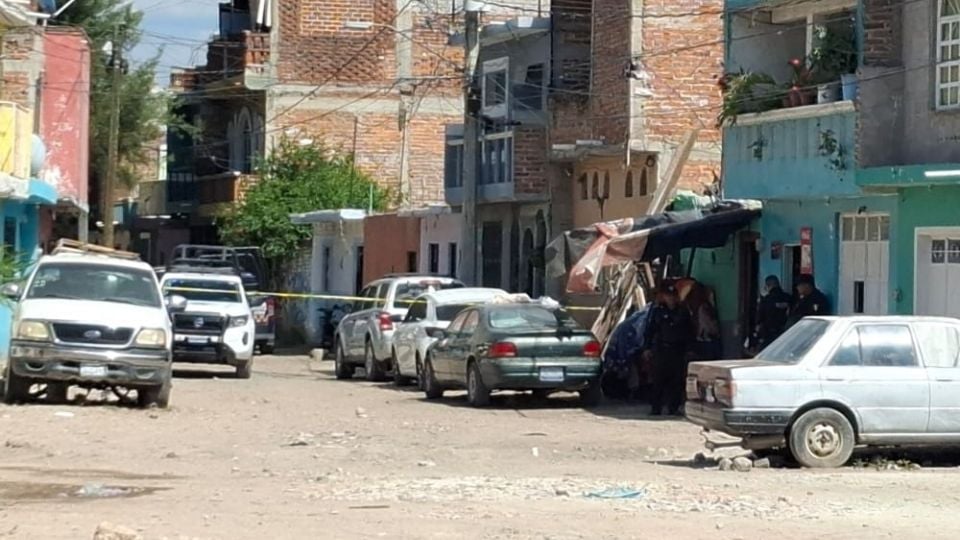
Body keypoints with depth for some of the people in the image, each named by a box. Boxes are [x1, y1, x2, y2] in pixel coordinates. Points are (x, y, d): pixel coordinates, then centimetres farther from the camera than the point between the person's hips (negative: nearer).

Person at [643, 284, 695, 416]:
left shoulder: (683, 312, 9)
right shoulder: (658, 311, 6)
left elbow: (689, 332, 13)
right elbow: (650, 330, 6)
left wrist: (688, 348, 5)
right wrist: (647, 347, -1)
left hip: (678, 351, 2)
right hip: (661, 350, -2)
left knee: (677, 381, 0)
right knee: (659, 380, -4)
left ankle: (674, 407, 7)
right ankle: (656, 408, -1)